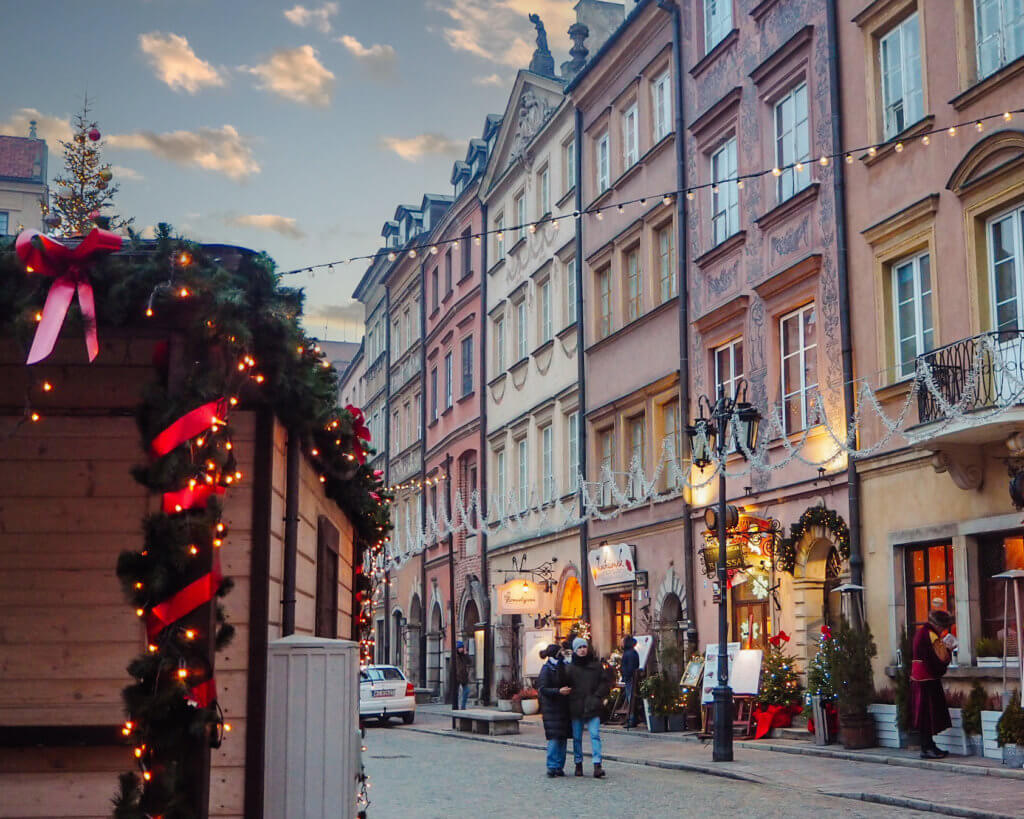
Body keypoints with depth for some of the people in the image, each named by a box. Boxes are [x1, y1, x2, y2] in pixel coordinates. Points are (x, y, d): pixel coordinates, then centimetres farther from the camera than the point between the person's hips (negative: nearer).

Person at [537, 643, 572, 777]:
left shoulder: (562, 667, 14)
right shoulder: (546, 669, -7)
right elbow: (542, 689, -13)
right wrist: (559, 691, -22)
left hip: (563, 708, 7)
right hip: (551, 709, -7)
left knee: (562, 738, 6)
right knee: (554, 738, -11)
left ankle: (559, 766, 11)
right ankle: (552, 767, -6)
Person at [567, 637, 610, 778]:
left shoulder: (596, 665, 6)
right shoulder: (571, 667, 3)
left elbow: (605, 683, 7)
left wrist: (597, 697, -5)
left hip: (592, 707, -1)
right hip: (576, 707, 1)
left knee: (595, 735, -10)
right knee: (577, 737, 9)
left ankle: (597, 766, -14)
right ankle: (578, 764, 21)